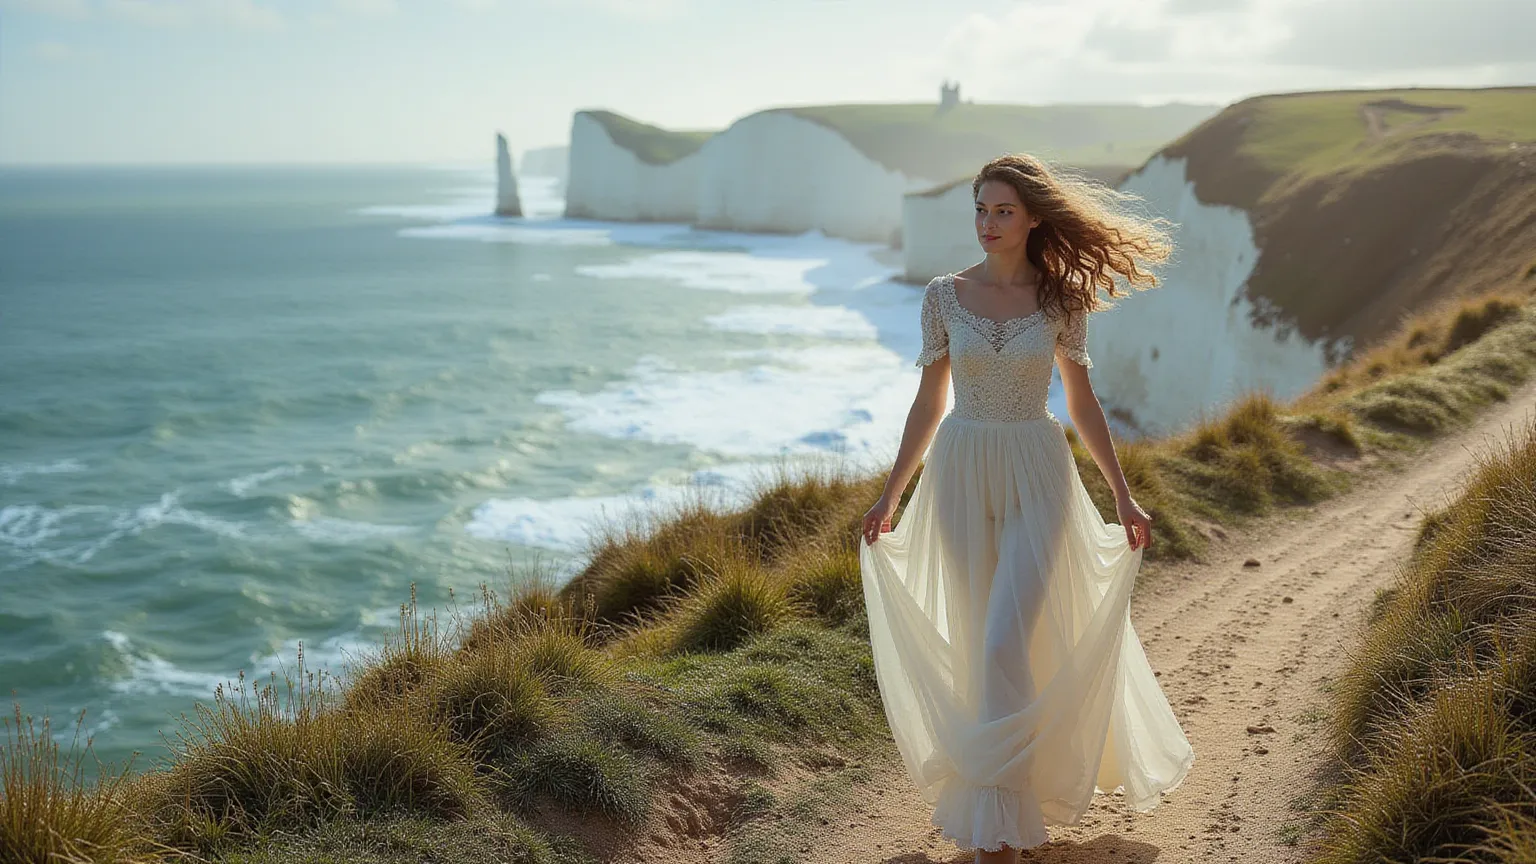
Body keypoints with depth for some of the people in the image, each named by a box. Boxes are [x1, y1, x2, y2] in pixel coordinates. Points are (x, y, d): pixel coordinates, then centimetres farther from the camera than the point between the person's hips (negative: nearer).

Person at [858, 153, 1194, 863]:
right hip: (961, 476, 2)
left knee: (1006, 643, -12)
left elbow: (1082, 404, 6)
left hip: (1036, 478, -2)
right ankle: (1015, 793, 28)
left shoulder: (1060, 300, -1)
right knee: (977, 643, 9)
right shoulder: (944, 296, 2)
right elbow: (928, 403, 7)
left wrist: (1124, 496, 5)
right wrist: (889, 496, 6)